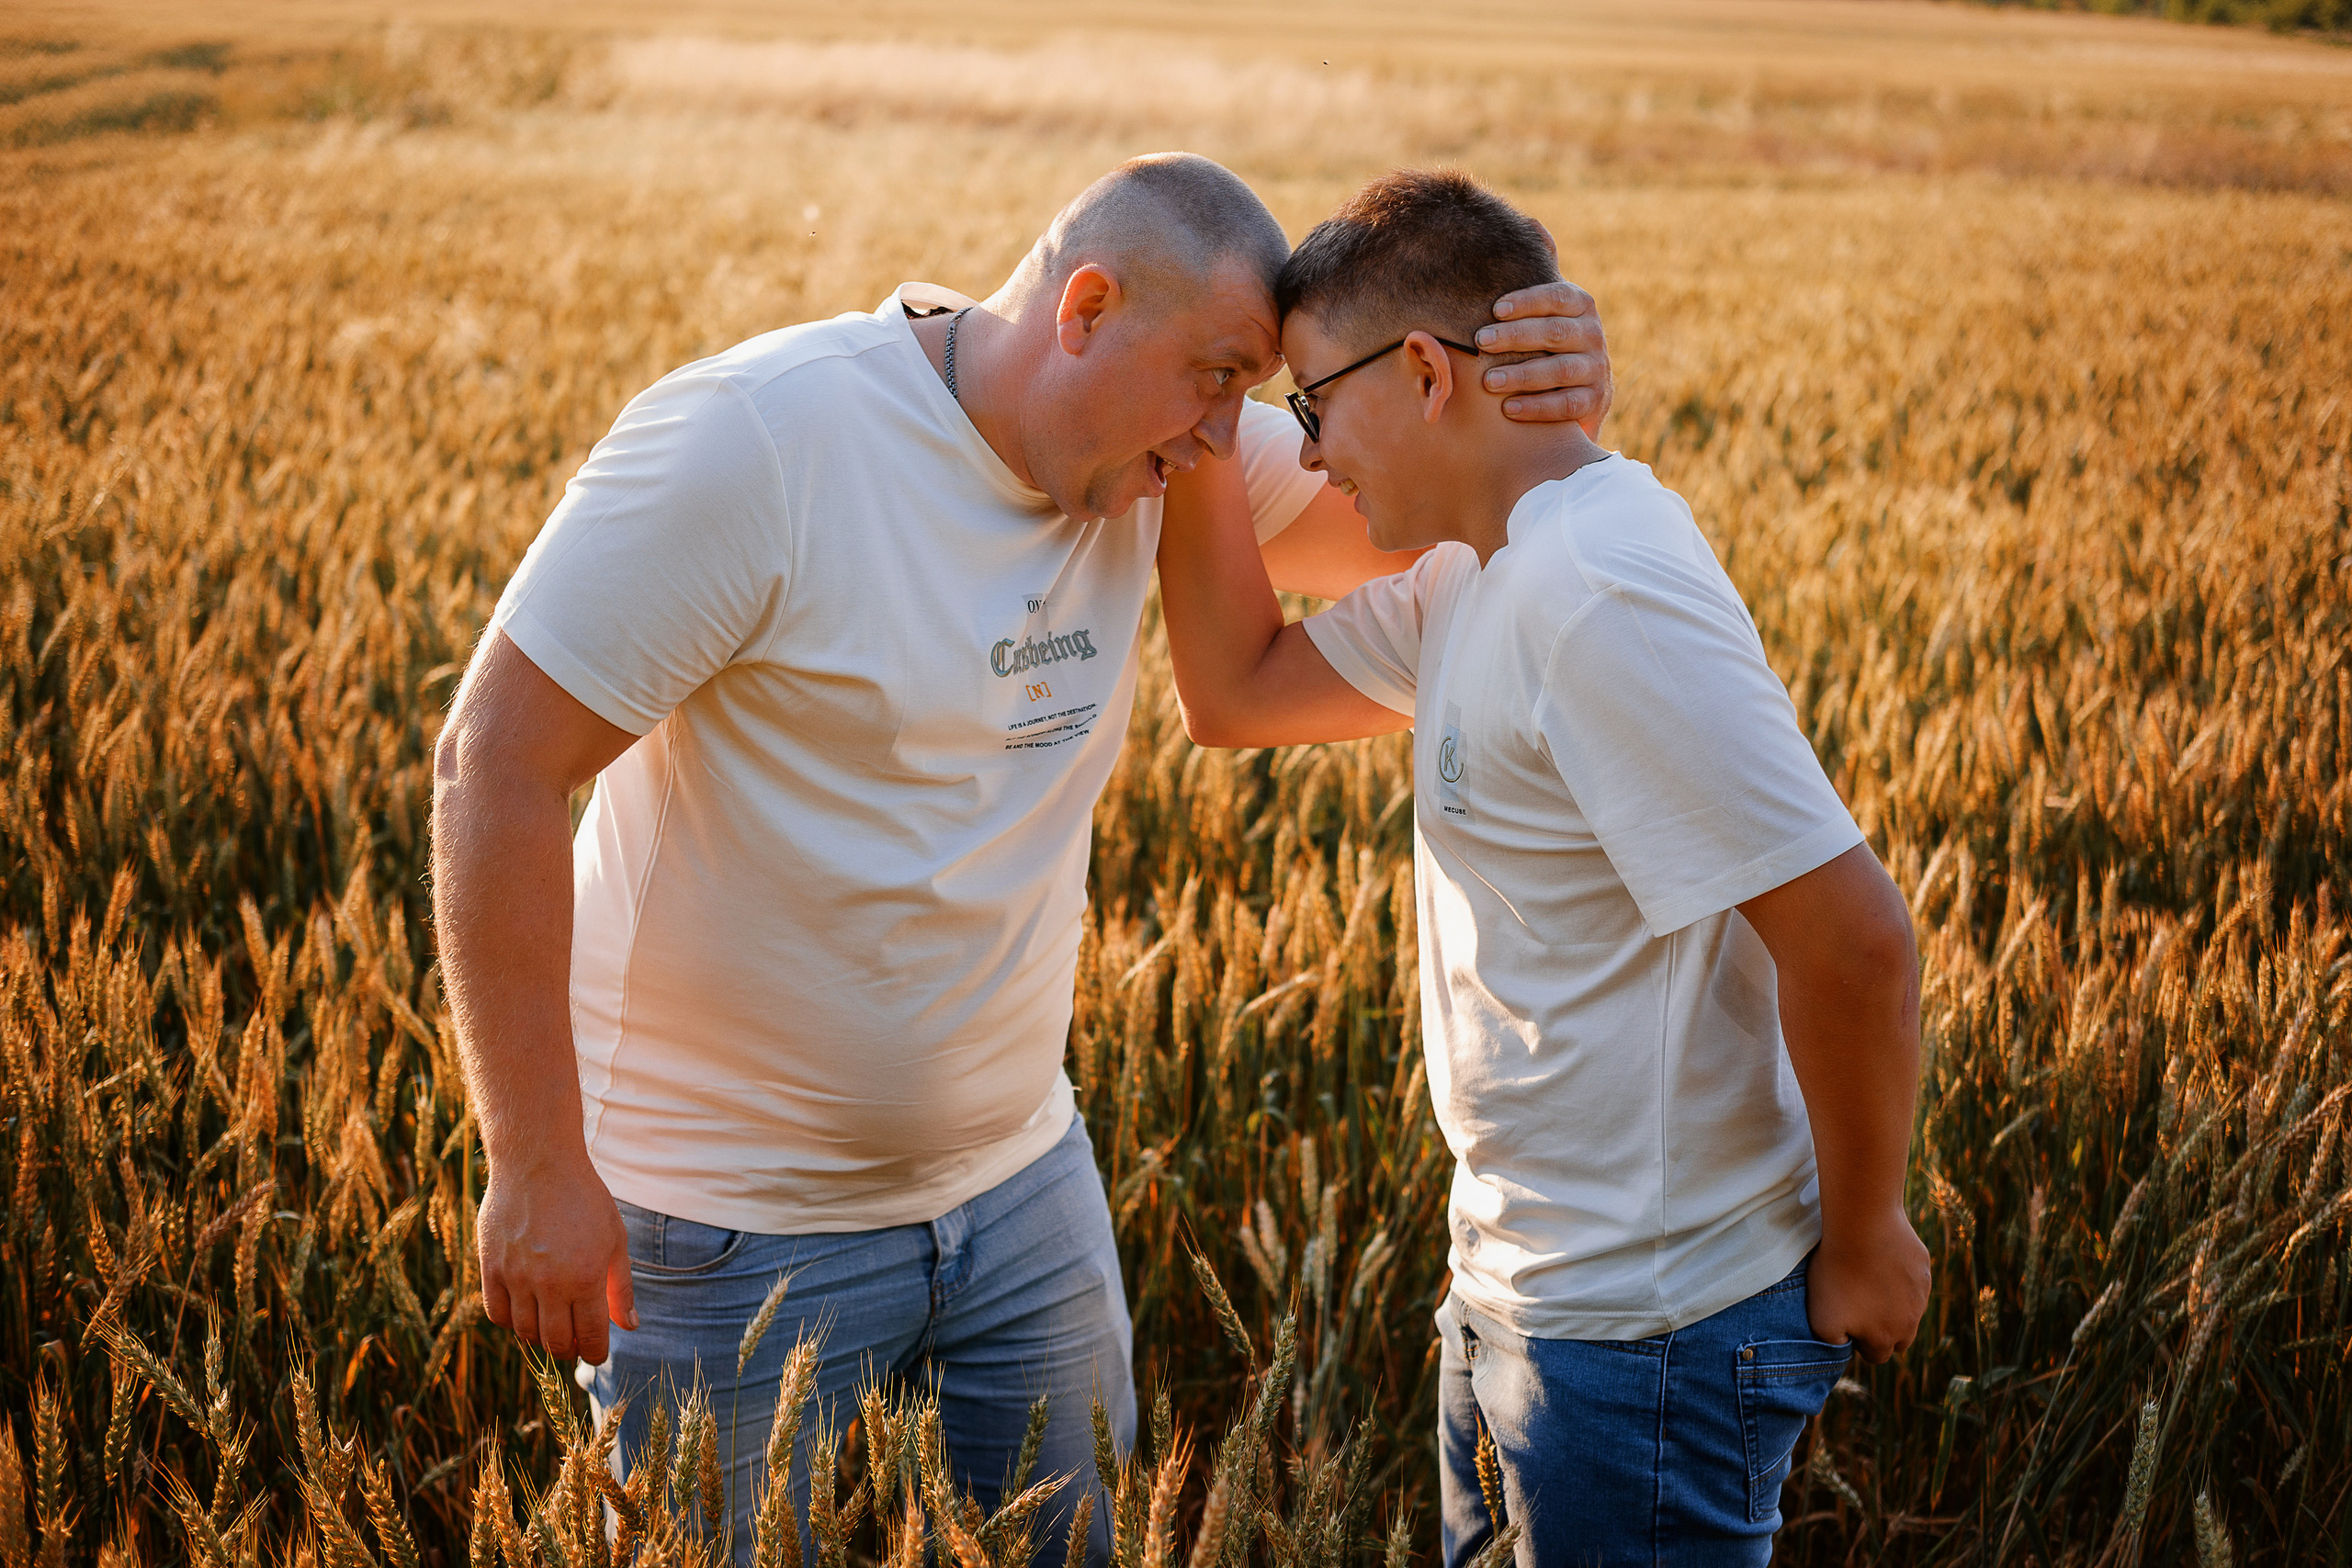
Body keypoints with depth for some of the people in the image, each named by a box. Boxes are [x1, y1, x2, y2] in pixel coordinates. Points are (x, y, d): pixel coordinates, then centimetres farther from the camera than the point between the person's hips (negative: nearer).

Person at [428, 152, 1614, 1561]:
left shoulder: (1143, 449, -1)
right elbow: (496, 761, -21)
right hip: (741, 1231, -6)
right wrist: (538, 1166, -21)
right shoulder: (756, 439, -21)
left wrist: (1543, 406, -14)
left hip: (1020, 1181, 6)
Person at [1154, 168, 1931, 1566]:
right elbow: (1236, 695, 16)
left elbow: (1854, 937, -27)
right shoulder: (1479, 571, 7)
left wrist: (1863, 1242, -14)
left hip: (1651, 1341, -10)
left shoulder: (1601, 602, -25)